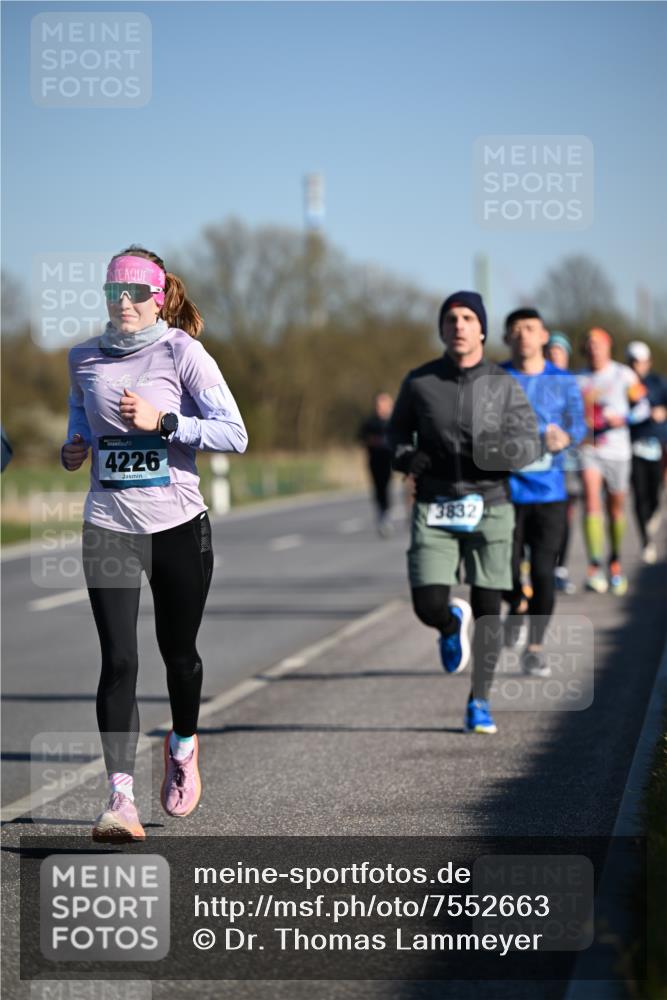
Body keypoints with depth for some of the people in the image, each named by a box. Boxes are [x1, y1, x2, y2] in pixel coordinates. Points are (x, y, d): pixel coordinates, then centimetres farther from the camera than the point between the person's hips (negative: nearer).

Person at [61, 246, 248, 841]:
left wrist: (162, 421, -19)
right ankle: (121, 798, -13)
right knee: (118, 660, -10)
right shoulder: (85, 359, 6)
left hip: (178, 525, -1)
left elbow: (235, 434, -11)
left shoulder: (181, 352, -6)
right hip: (109, 526, 2)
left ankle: (184, 745, 44)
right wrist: (72, 451, 1)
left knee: (178, 652, 13)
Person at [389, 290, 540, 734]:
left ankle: (479, 701, 16)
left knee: (488, 609, 2)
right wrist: (405, 456, -7)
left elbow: (531, 444, -1)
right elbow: (399, 429, 15)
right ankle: (453, 624, 27)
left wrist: (501, 450, -24)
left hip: (489, 507, 0)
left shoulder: (504, 384, 0)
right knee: (429, 606, -11)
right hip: (434, 509, 0)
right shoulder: (420, 382, 1)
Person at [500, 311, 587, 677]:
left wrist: (564, 436, -22)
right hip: (506, 491, -1)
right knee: (506, 573, -3)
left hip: (549, 491, 1)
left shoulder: (563, 381, 7)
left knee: (544, 574, -4)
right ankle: (518, 607, 32)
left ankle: (534, 649, 10)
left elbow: (578, 423, 0)